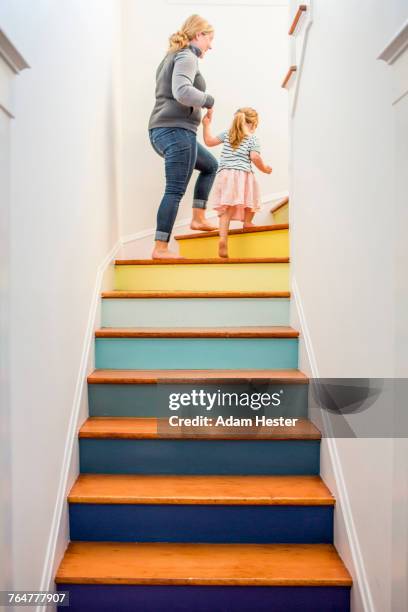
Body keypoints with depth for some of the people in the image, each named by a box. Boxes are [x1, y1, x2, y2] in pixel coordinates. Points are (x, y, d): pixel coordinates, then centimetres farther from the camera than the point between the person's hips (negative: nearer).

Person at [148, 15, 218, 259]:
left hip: (162, 131, 10)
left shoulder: (172, 56, 24)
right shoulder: (187, 57, -7)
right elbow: (182, 92, -25)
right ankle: (160, 249, -7)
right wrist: (209, 100, -9)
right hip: (177, 131, -10)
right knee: (175, 191, -8)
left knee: (211, 165, 23)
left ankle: (198, 218, 19)